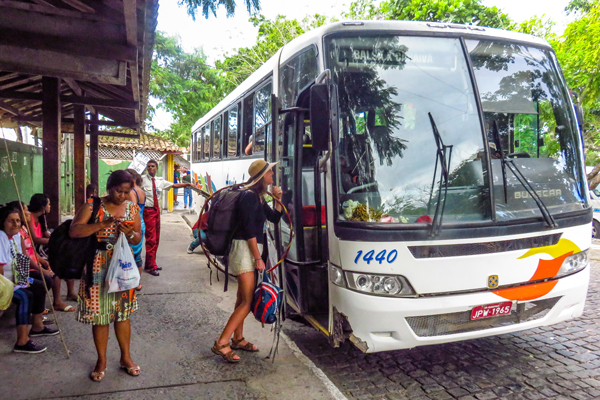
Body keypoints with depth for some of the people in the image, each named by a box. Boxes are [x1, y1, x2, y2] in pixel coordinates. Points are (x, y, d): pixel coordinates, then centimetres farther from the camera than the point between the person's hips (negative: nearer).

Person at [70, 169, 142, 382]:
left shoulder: (132, 208, 4)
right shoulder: (92, 206, -6)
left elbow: (138, 239, 6)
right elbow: (74, 231, -17)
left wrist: (130, 233, -16)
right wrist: (103, 224, -27)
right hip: (98, 265, -2)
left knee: (122, 312, 11)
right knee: (99, 313, 5)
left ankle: (125, 356, 26)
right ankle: (101, 360, 22)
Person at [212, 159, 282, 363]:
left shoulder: (258, 197, 14)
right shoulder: (249, 196, -15)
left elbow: (274, 218, 20)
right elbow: (249, 229, -19)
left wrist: (278, 199, 5)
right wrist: (258, 258, -18)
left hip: (250, 249, 10)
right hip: (244, 249, -10)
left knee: (243, 298, 16)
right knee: (247, 302, -11)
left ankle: (237, 339, 27)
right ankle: (221, 343, -8)